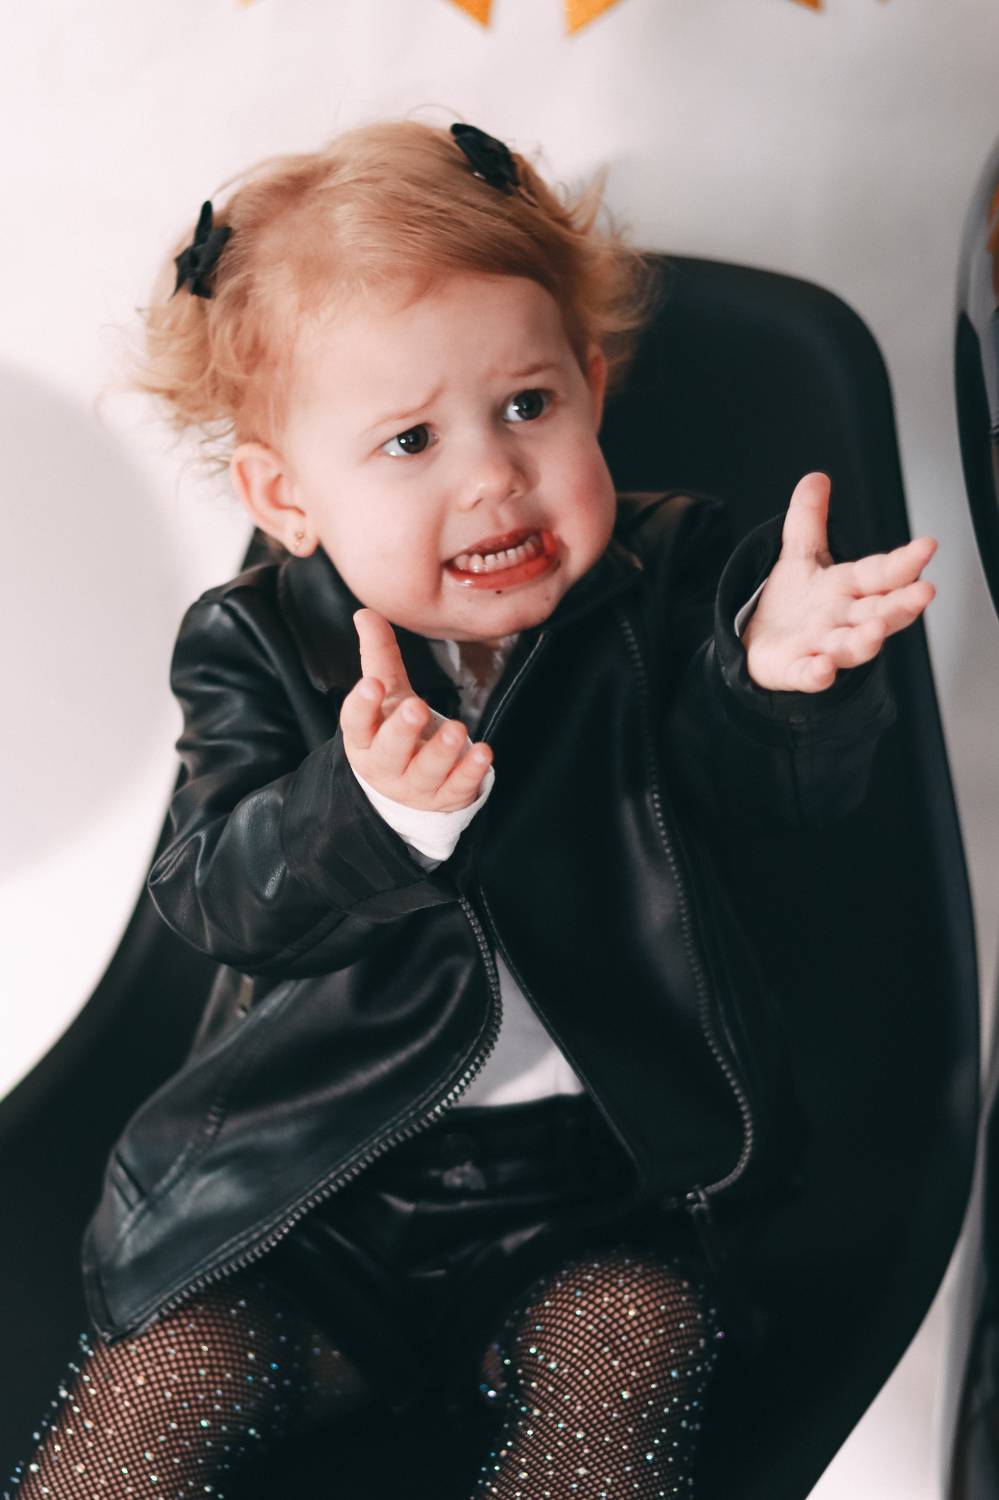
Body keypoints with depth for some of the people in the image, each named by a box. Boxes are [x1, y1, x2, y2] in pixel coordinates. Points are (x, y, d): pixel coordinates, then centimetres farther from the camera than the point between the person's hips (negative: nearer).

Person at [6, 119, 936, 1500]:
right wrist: (373, 804, -38)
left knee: (630, 1341, -22)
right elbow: (217, 893, -17)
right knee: (157, 1382, -11)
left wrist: (783, 668, -34)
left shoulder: (666, 583, -4)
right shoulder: (254, 648, -5)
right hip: (305, 1175, 0)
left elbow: (787, 787, -11)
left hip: (589, 1178, 0)